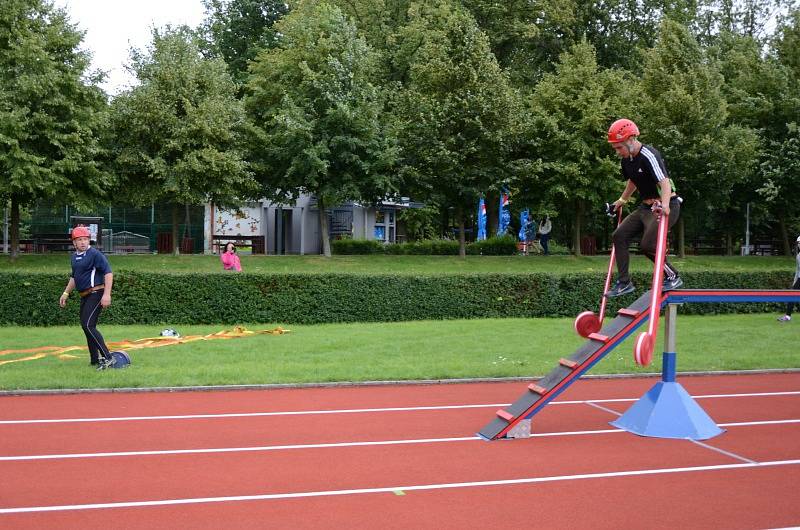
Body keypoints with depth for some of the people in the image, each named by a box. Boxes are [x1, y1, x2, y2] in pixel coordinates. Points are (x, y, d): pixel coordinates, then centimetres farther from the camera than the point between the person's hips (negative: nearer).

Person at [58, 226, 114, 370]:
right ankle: (95, 360, 19)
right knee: (86, 327, 11)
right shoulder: (74, 257, 15)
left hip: (95, 293, -9)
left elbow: (108, 273, -18)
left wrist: (106, 294, -25)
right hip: (84, 297, 9)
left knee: (88, 325, -19)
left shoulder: (95, 254, -11)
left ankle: (107, 357, -20)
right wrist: (66, 293, 25)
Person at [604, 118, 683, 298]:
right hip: (646, 207, 9)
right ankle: (624, 283, 3)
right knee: (619, 236, -2)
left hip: (666, 206, -9)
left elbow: (665, 182, -35)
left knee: (648, 245, -20)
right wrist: (622, 200, 27)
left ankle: (673, 278, 0)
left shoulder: (649, 156, -23)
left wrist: (664, 205, -50)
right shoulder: (626, 160, 4)